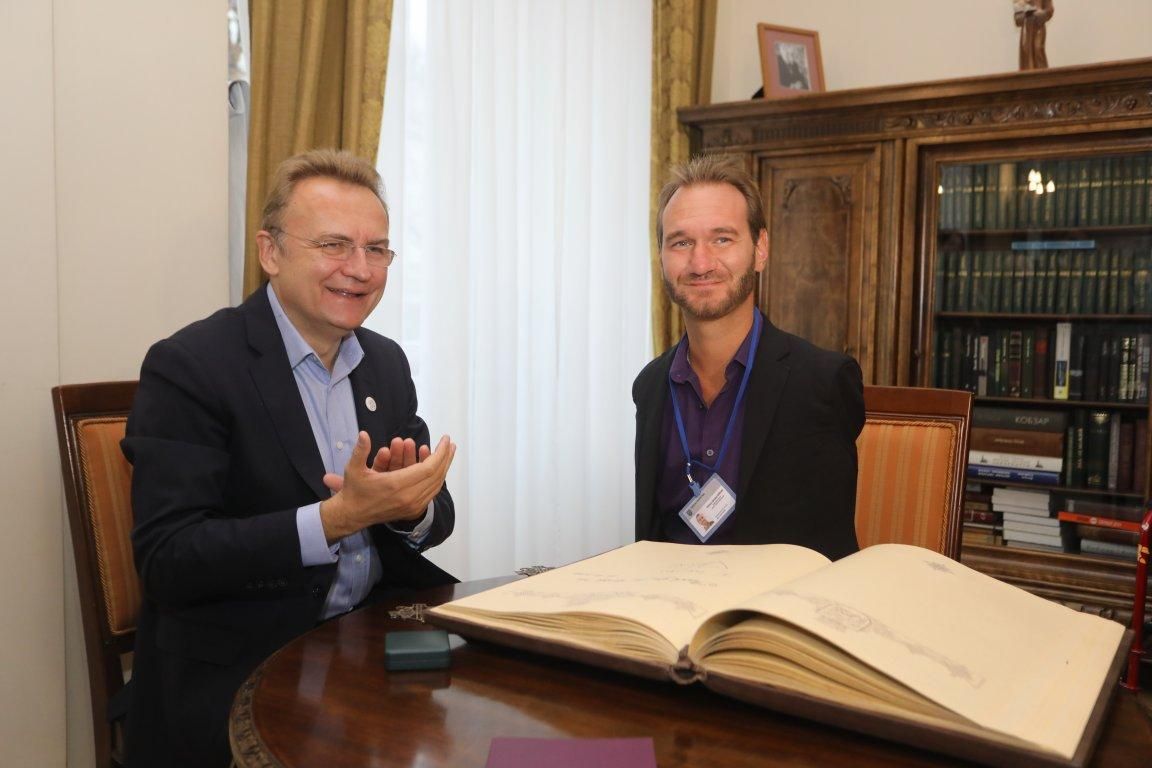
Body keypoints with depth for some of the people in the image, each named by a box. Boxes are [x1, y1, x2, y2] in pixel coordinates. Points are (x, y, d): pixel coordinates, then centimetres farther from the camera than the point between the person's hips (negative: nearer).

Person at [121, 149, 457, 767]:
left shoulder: (387, 362, 8)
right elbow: (166, 562, -16)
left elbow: (436, 515, 10)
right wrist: (337, 517, -26)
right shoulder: (188, 366, -11)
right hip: (236, 679, -6)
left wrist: (410, 504, -14)